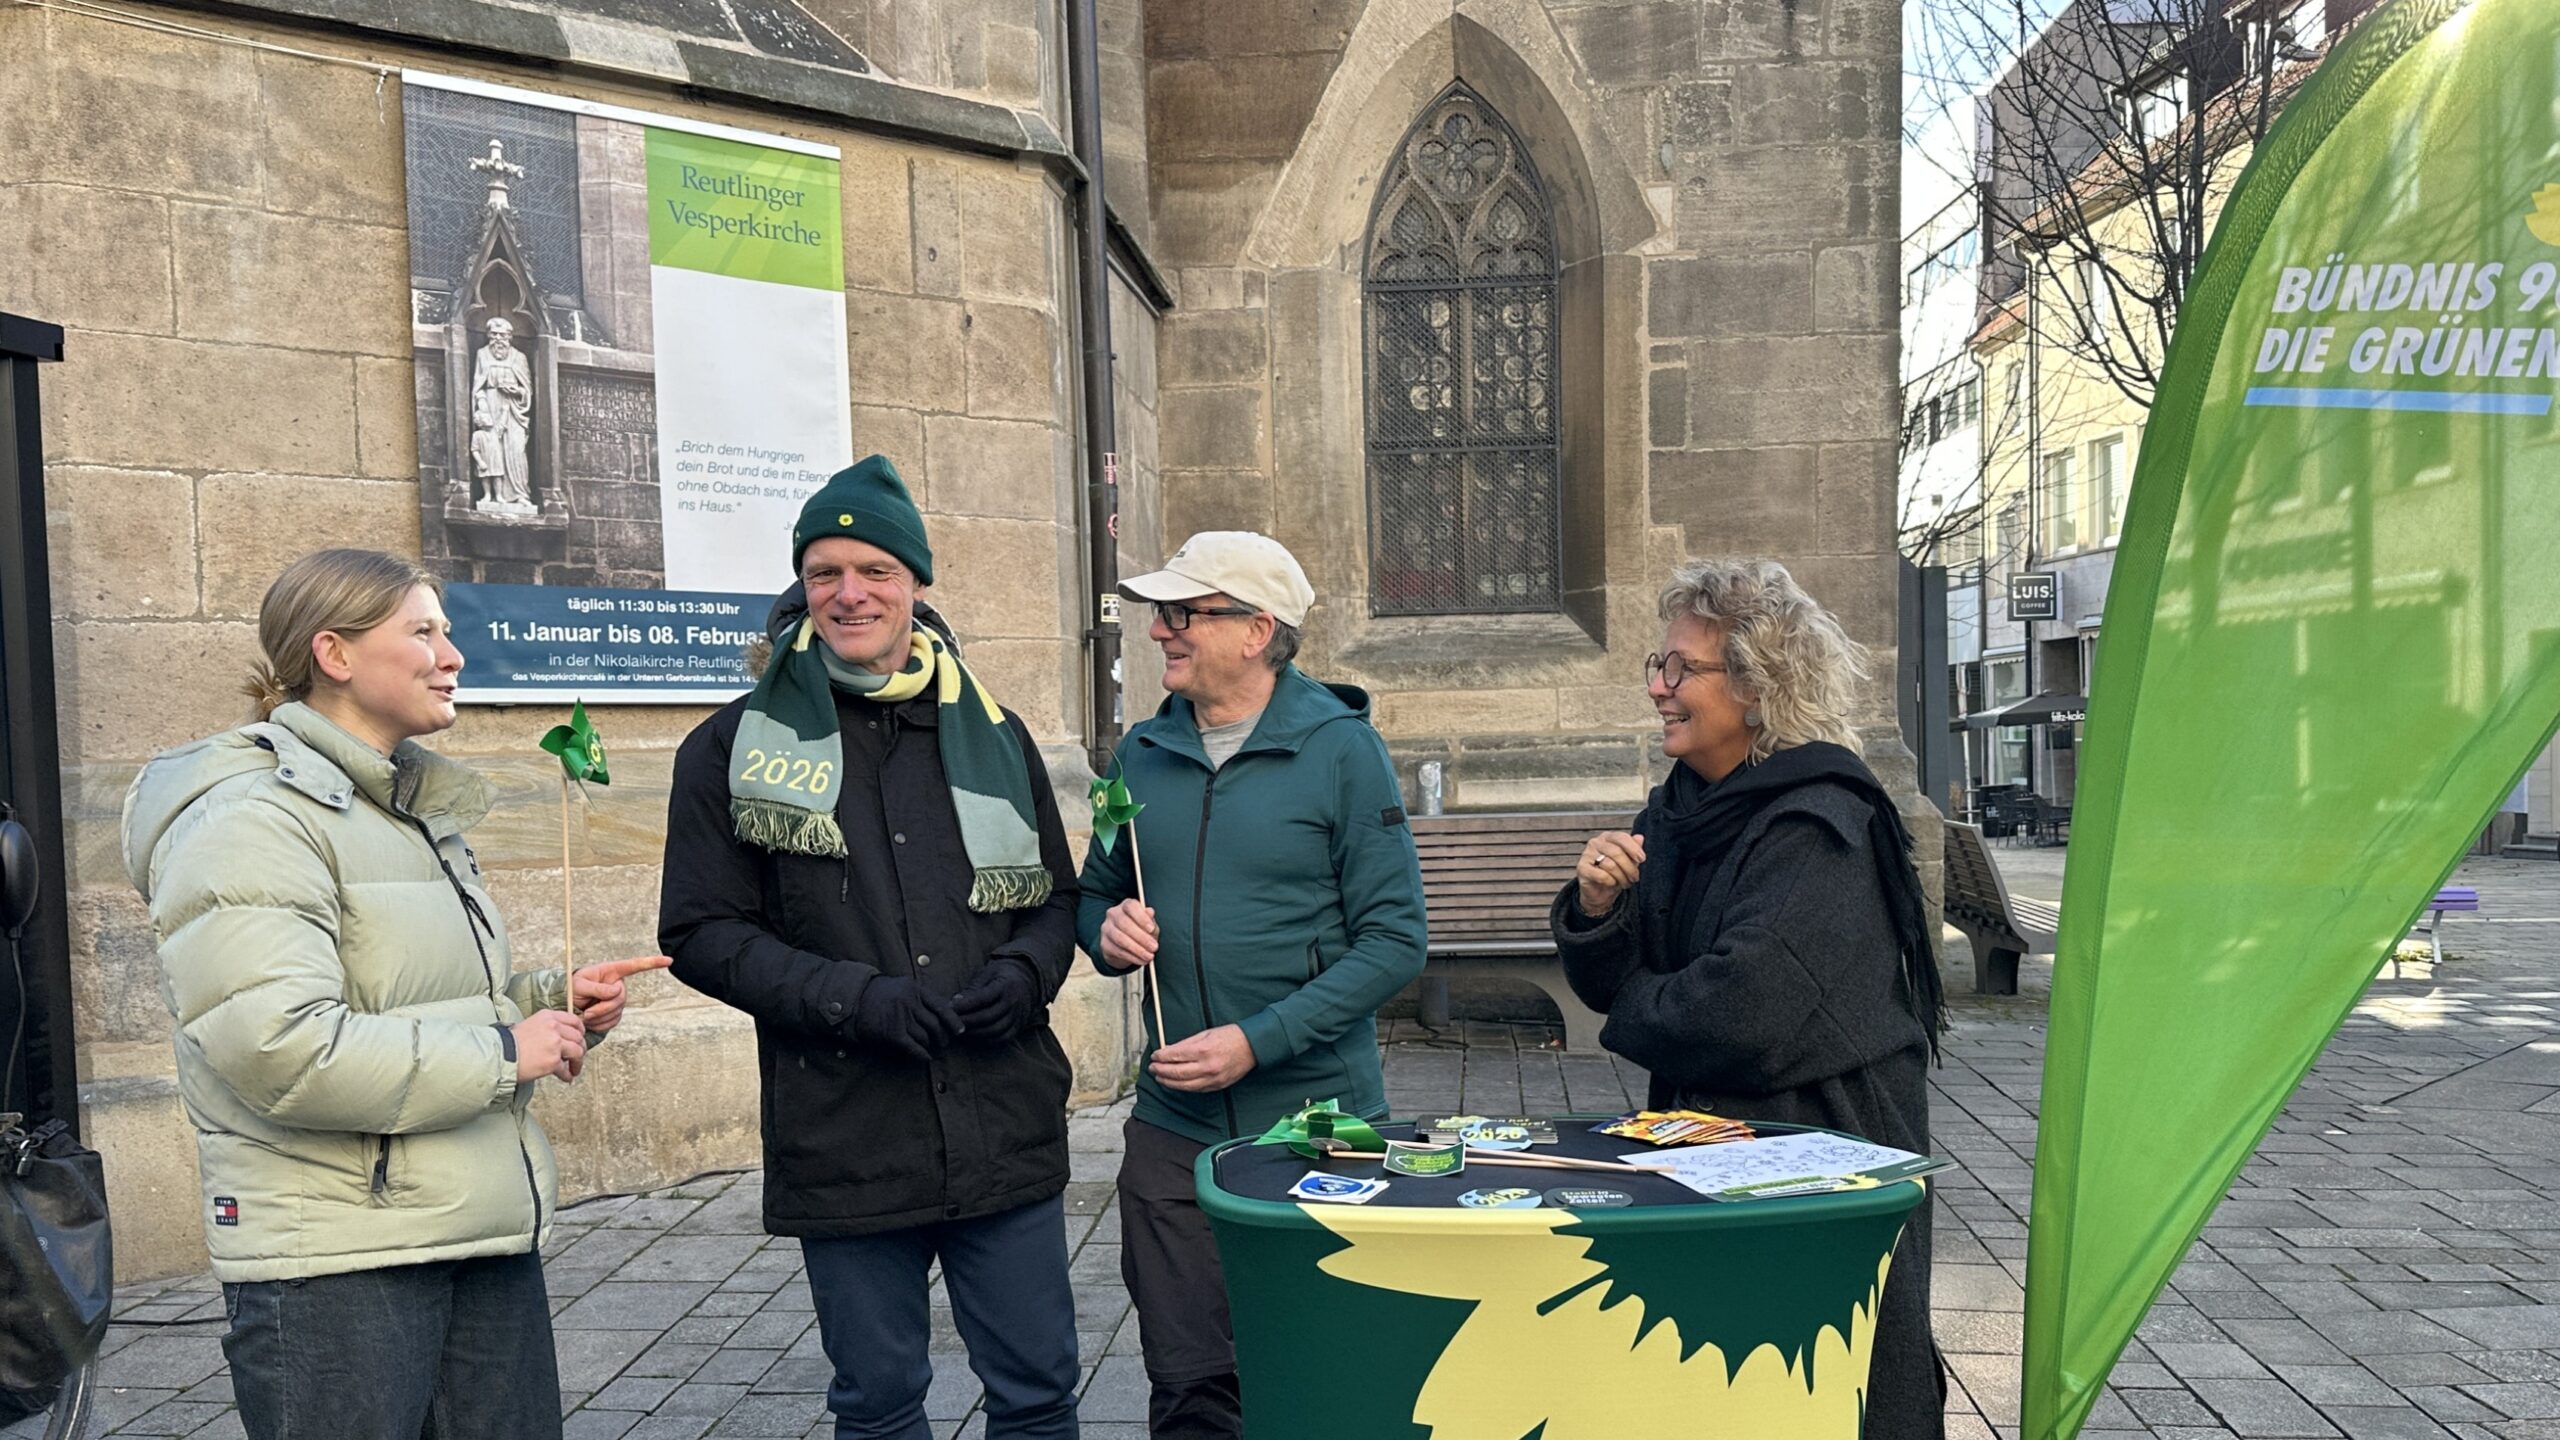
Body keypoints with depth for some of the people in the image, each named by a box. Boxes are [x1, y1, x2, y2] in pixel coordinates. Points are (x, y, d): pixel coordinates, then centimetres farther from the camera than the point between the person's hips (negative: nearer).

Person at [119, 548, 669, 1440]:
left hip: (489, 1242, 8)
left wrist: (554, 1003, 5)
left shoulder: (414, 812, 16)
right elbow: (280, 1051, -25)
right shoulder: (253, 820, -13)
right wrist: (502, 1054, -17)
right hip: (335, 1262, -8)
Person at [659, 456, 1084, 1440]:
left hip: (1006, 1131, 2)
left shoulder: (991, 735, 8)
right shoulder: (737, 747, 1)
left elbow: (1056, 896, 14)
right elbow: (700, 932, -1)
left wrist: (1025, 973, -8)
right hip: (845, 1146, -1)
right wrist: (850, 997, -15)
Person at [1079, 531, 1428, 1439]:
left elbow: (1394, 942, -11)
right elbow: (1095, 894, 18)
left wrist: (1257, 1042, -19)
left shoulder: (1340, 749, -9)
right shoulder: (1143, 753, 5)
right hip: (1174, 1131, 4)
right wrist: (1110, 930, -6)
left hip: (1318, 1122, -3)